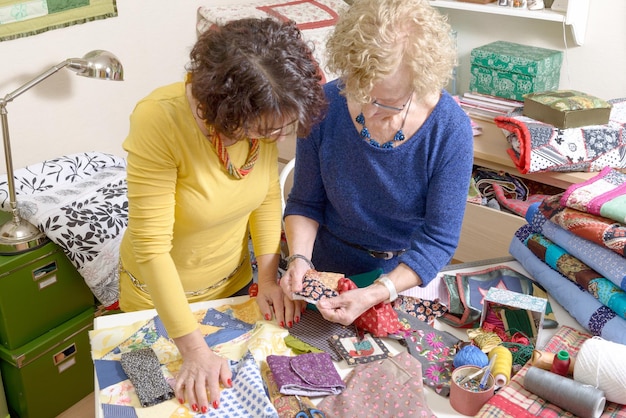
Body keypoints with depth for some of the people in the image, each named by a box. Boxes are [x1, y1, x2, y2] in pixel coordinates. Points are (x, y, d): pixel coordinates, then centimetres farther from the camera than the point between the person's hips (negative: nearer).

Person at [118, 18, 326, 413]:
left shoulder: (265, 115, -19)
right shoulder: (160, 120, -34)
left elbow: (268, 195, -3)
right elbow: (151, 247, -32)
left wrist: (268, 276, -14)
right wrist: (196, 352, -32)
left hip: (234, 282, 4)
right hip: (160, 292, -4)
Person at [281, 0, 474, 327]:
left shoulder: (450, 129, -21)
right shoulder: (326, 105, -16)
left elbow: (439, 239, -17)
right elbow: (305, 203, -5)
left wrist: (376, 294, -29)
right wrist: (299, 258, -23)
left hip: (408, 278, 1)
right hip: (329, 272, 0)